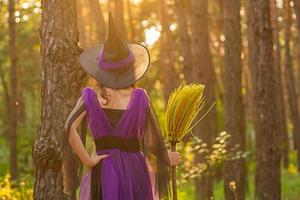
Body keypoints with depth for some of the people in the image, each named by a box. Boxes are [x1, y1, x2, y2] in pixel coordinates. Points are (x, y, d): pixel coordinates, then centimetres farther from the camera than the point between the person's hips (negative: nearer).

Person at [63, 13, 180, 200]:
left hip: (103, 173, 1)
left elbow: (70, 127, -17)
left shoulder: (91, 96, -1)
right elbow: (152, 143, -4)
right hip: (135, 170, -1)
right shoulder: (140, 97, -4)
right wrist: (169, 158, 15)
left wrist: (88, 160, -9)